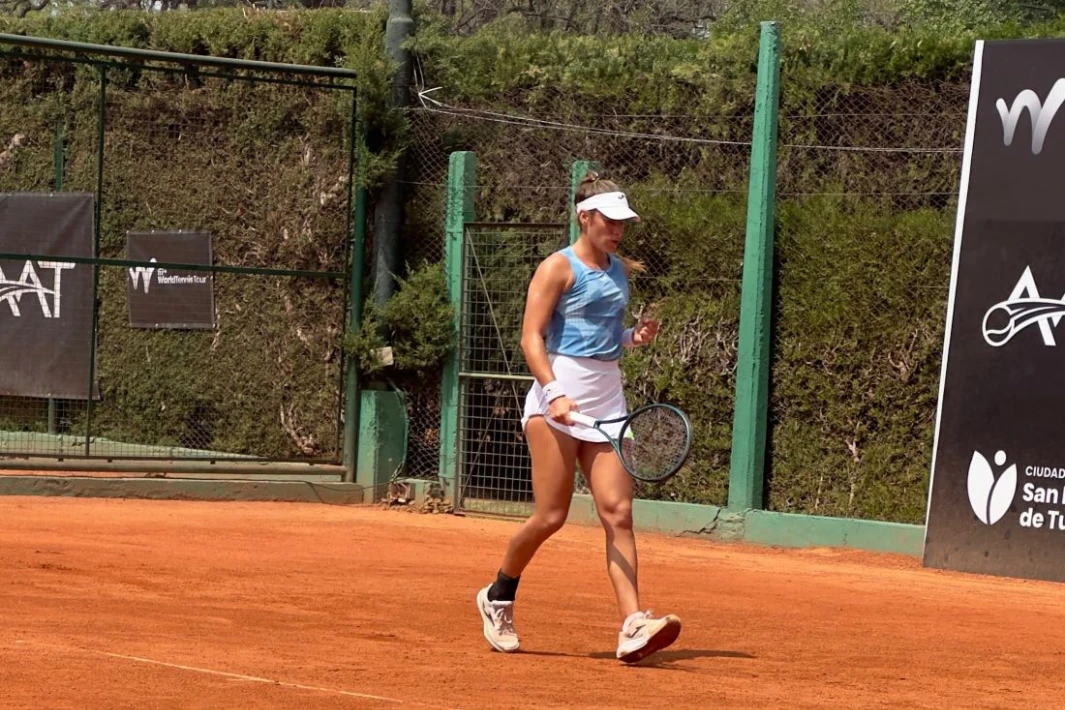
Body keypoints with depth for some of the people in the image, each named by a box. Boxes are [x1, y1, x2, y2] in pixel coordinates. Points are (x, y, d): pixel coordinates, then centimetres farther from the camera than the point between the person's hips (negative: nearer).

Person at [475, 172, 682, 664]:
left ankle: (632, 628, -15)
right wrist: (554, 393, -24)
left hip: (607, 402, 6)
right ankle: (498, 597, 19)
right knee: (551, 516, -5)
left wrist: (635, 337, 7)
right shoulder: (559, 268, -5)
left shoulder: (621, 271, 15)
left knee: (618, 512, -7)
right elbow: (532, 337, -11)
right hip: (559, 395, -6)